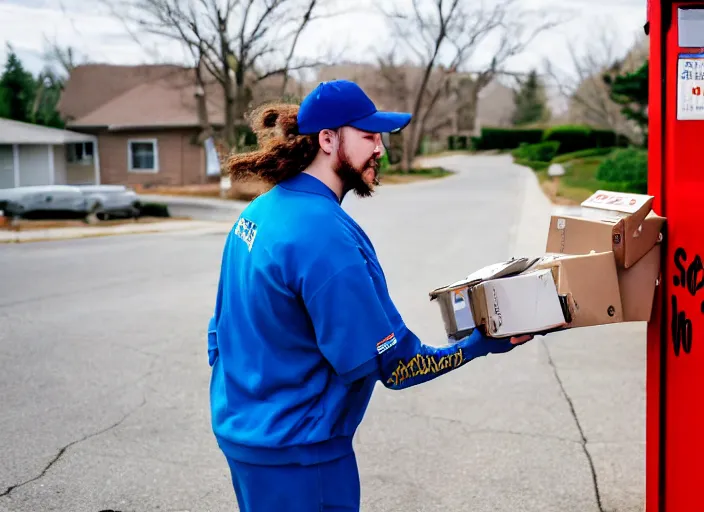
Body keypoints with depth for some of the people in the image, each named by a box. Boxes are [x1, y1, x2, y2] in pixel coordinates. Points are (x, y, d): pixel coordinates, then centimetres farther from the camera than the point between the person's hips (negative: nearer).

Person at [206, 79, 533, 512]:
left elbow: (225, 327, 14)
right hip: (296, 448, -9)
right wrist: (482, 344, -13)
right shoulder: (326, 236, -25)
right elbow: (390, 365, -22)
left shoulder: (260, 211, 4)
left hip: (242, 427, 9)